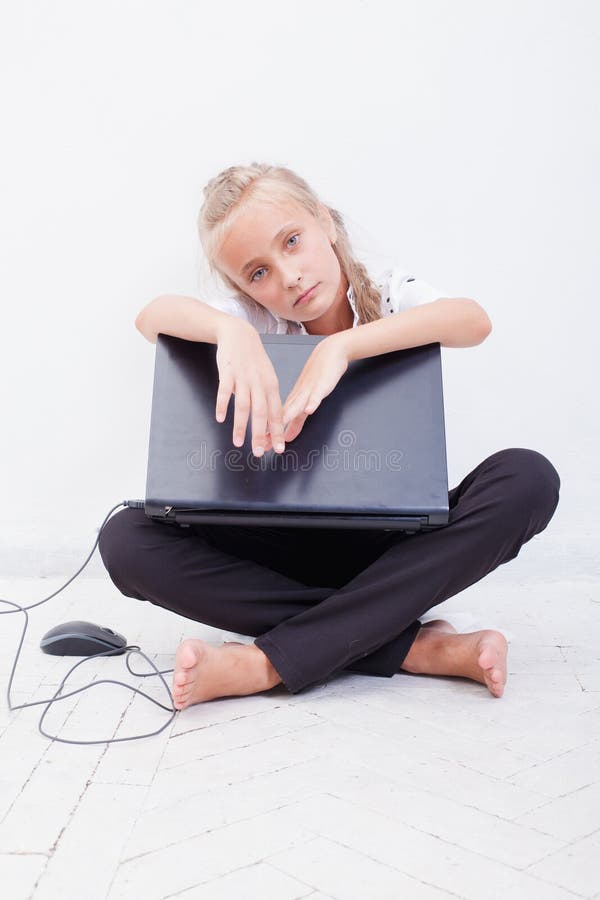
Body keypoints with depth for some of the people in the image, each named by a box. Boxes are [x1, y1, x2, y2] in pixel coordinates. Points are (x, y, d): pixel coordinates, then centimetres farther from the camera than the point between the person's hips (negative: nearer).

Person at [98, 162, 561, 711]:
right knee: (127, 541, -21)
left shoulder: (392, 297, -1)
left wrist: (340, 345, -35)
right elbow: (153, 316, -18)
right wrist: (230, 331, -39)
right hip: (290, 550, 1)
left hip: (394, 550, 0)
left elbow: (474, 321, -23)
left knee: (527, 478, -27)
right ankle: (411, 645, -24)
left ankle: (264, 663, -29)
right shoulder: (257, 324, -1)